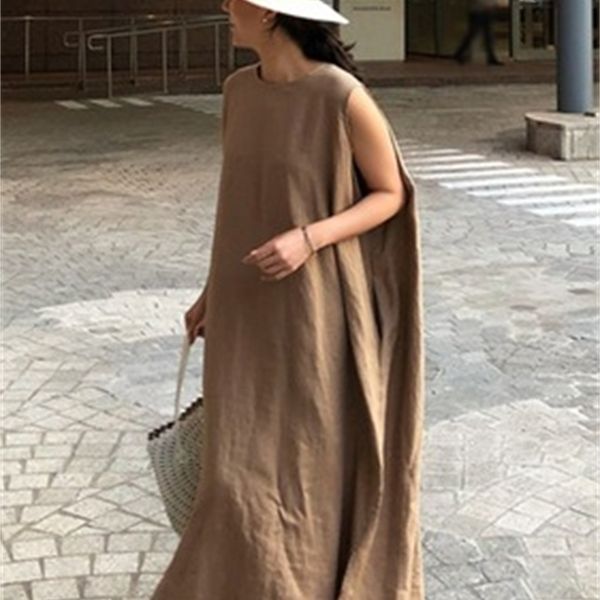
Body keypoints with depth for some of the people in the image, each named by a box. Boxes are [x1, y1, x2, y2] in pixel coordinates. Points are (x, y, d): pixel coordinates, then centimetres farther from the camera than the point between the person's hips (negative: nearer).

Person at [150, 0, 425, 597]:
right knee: (246, 467, 10)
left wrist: (308, 240, -23)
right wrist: (213, 289, 15)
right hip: (249, 311, 6)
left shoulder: (344, 96, -18)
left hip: (317, 309, -5)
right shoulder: (239, 91, 2)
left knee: (320, 462, 7)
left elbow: (391, 195, -9)